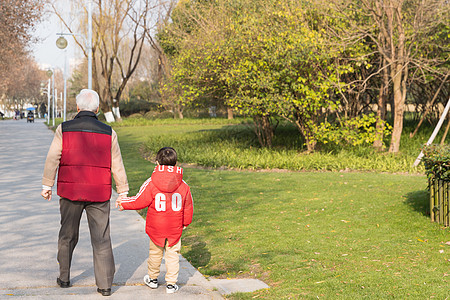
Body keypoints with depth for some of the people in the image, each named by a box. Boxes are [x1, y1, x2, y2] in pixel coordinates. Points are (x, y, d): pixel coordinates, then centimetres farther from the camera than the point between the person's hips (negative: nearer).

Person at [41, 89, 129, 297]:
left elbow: (52, 160, -4)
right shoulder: (108, 132, -1)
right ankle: (104, 285, 3)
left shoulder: (64, 129, -4)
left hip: (70, 192, 0)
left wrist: (47, 186, 5)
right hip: (99, 194, 0)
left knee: (67, 236, 16)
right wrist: (123, 192, 10)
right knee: (101, 239, 3)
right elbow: (117, 166, 3)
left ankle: (64, 278, 26)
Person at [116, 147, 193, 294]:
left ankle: (152, 279, 32)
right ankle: (171, 283, 10)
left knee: (155, 253, 16)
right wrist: (186, 222, 23)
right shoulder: (183, 185, -3)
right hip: (175, 228, 1)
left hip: (156, 227, -1)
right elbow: (188, 206, 6)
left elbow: (140, 201, -8)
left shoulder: (151, 183, -12)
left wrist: (124, 203, 9)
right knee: (173, 255, 9)